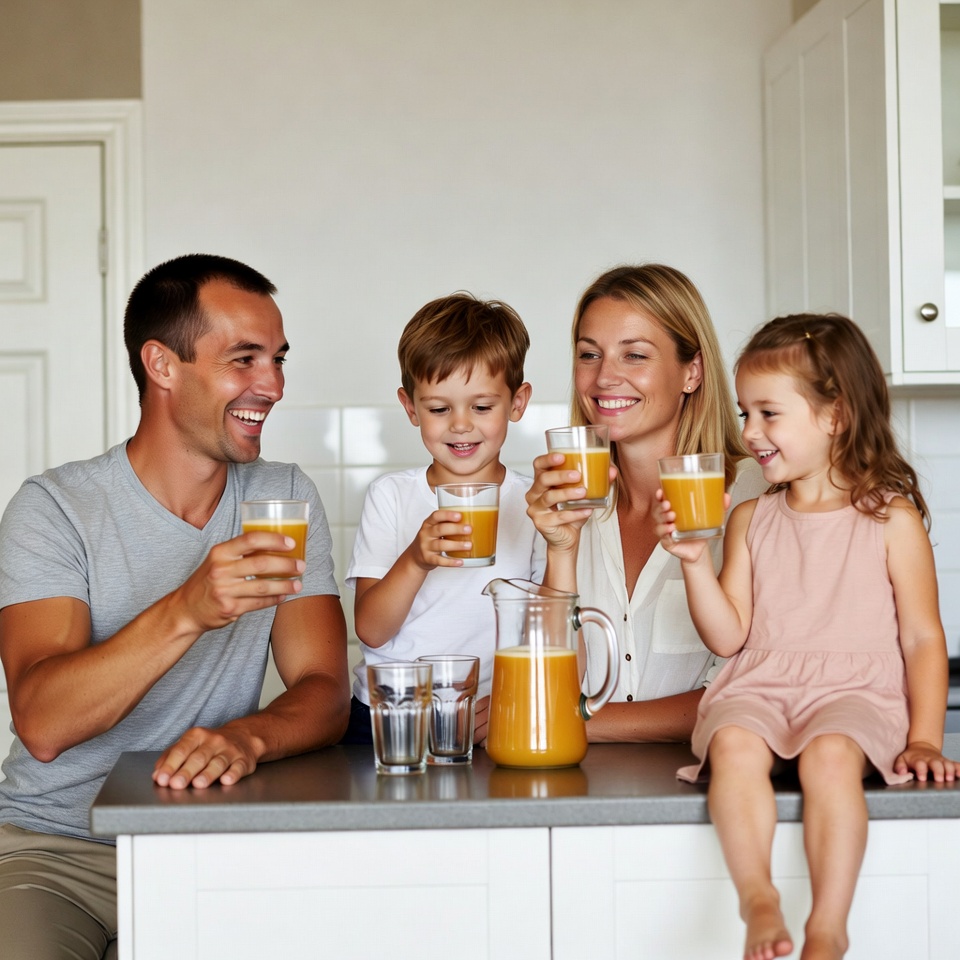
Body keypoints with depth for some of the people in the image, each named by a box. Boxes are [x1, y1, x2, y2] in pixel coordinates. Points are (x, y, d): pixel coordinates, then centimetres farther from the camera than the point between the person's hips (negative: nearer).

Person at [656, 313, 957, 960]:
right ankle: (758, 900, -33)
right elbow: (728, 637, 8)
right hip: (760, 684, 3)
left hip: (855, 688, -3)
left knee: (830, 753, -35)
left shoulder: (891, 519, 5)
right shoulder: (750, 521, 14)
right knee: (733, 743, -31)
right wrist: (694, 560, -5)